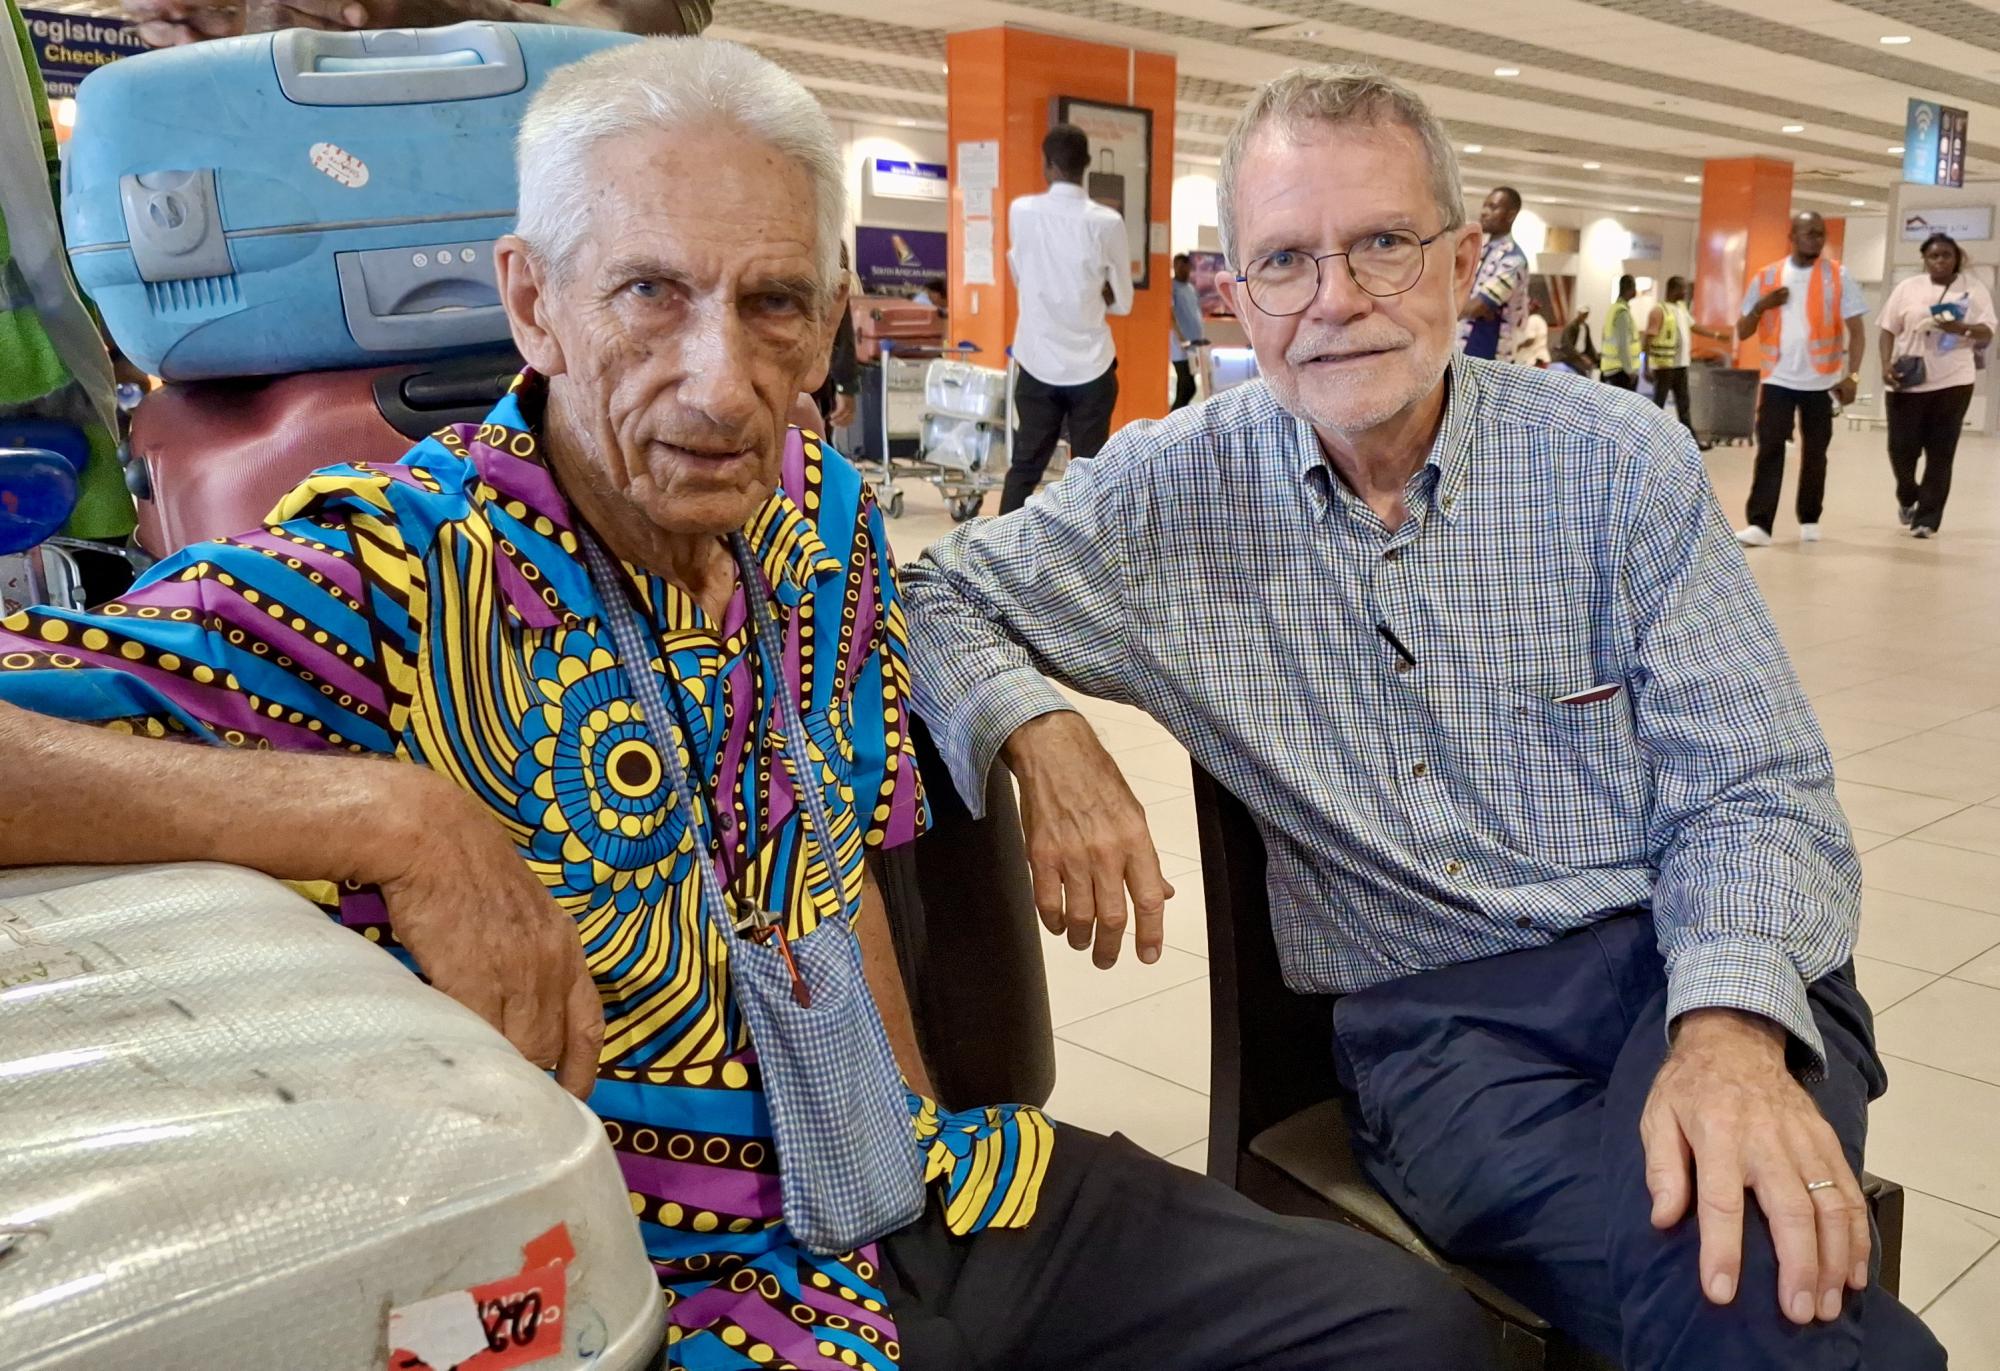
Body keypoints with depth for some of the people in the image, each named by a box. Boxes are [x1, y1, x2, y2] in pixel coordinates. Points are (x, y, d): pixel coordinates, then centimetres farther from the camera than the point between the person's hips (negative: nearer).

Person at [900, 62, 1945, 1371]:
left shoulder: (1619, 461, -1)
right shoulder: (1172, 492, -1)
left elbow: (1756, 790, -2)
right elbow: (932, 596, 7)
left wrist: (1730, 1024, -23)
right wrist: (1040, 732, -16)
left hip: (1682, 965, 1)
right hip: (1428, 1019, 0)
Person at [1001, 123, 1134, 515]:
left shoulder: (1021, 212, -1)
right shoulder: (1107, 223, -8)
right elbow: (1122, 300, 2)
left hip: (1038, 362, 2)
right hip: (1091, 366, -2)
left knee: (1025, 466, 9)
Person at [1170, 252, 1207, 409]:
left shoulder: (1192, 288, 17)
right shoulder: (1171, 287, -7)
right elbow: (1171, 314, -17)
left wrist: (1203, 336, 14)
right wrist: (1181, 339, -27)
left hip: (1195, 345, 8)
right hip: (1181, 348, -8)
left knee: (1184, 388, 9)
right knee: (1188, 388, -13)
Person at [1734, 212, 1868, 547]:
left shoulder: (1838, 276, 0)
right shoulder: (1766, 276, 4)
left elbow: (1857, 331, -2)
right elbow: (1742, 332, 6)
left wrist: (1852, 374, -13)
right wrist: (1761, 306, -13)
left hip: (1821, 381, 0)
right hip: (1777, 379, 0)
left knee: (1814, 453, 8)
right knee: (1769, 450, -8)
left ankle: (1809, 520, 20)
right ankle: (1759, 524, -11)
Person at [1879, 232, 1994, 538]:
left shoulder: (1974, 290, 4)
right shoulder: (1907, 288, 6)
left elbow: (1987, 333, -1)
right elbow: (1888, 330, 6)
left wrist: (1960, 328, -22)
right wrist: (1886, 365, -10)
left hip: (1952, 383, -1)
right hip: (1908, 383, 1)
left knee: (1940, 454, -1)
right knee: (1901, 448, 0)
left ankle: (1927, 518, 5)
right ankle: (1907, 496, 30)